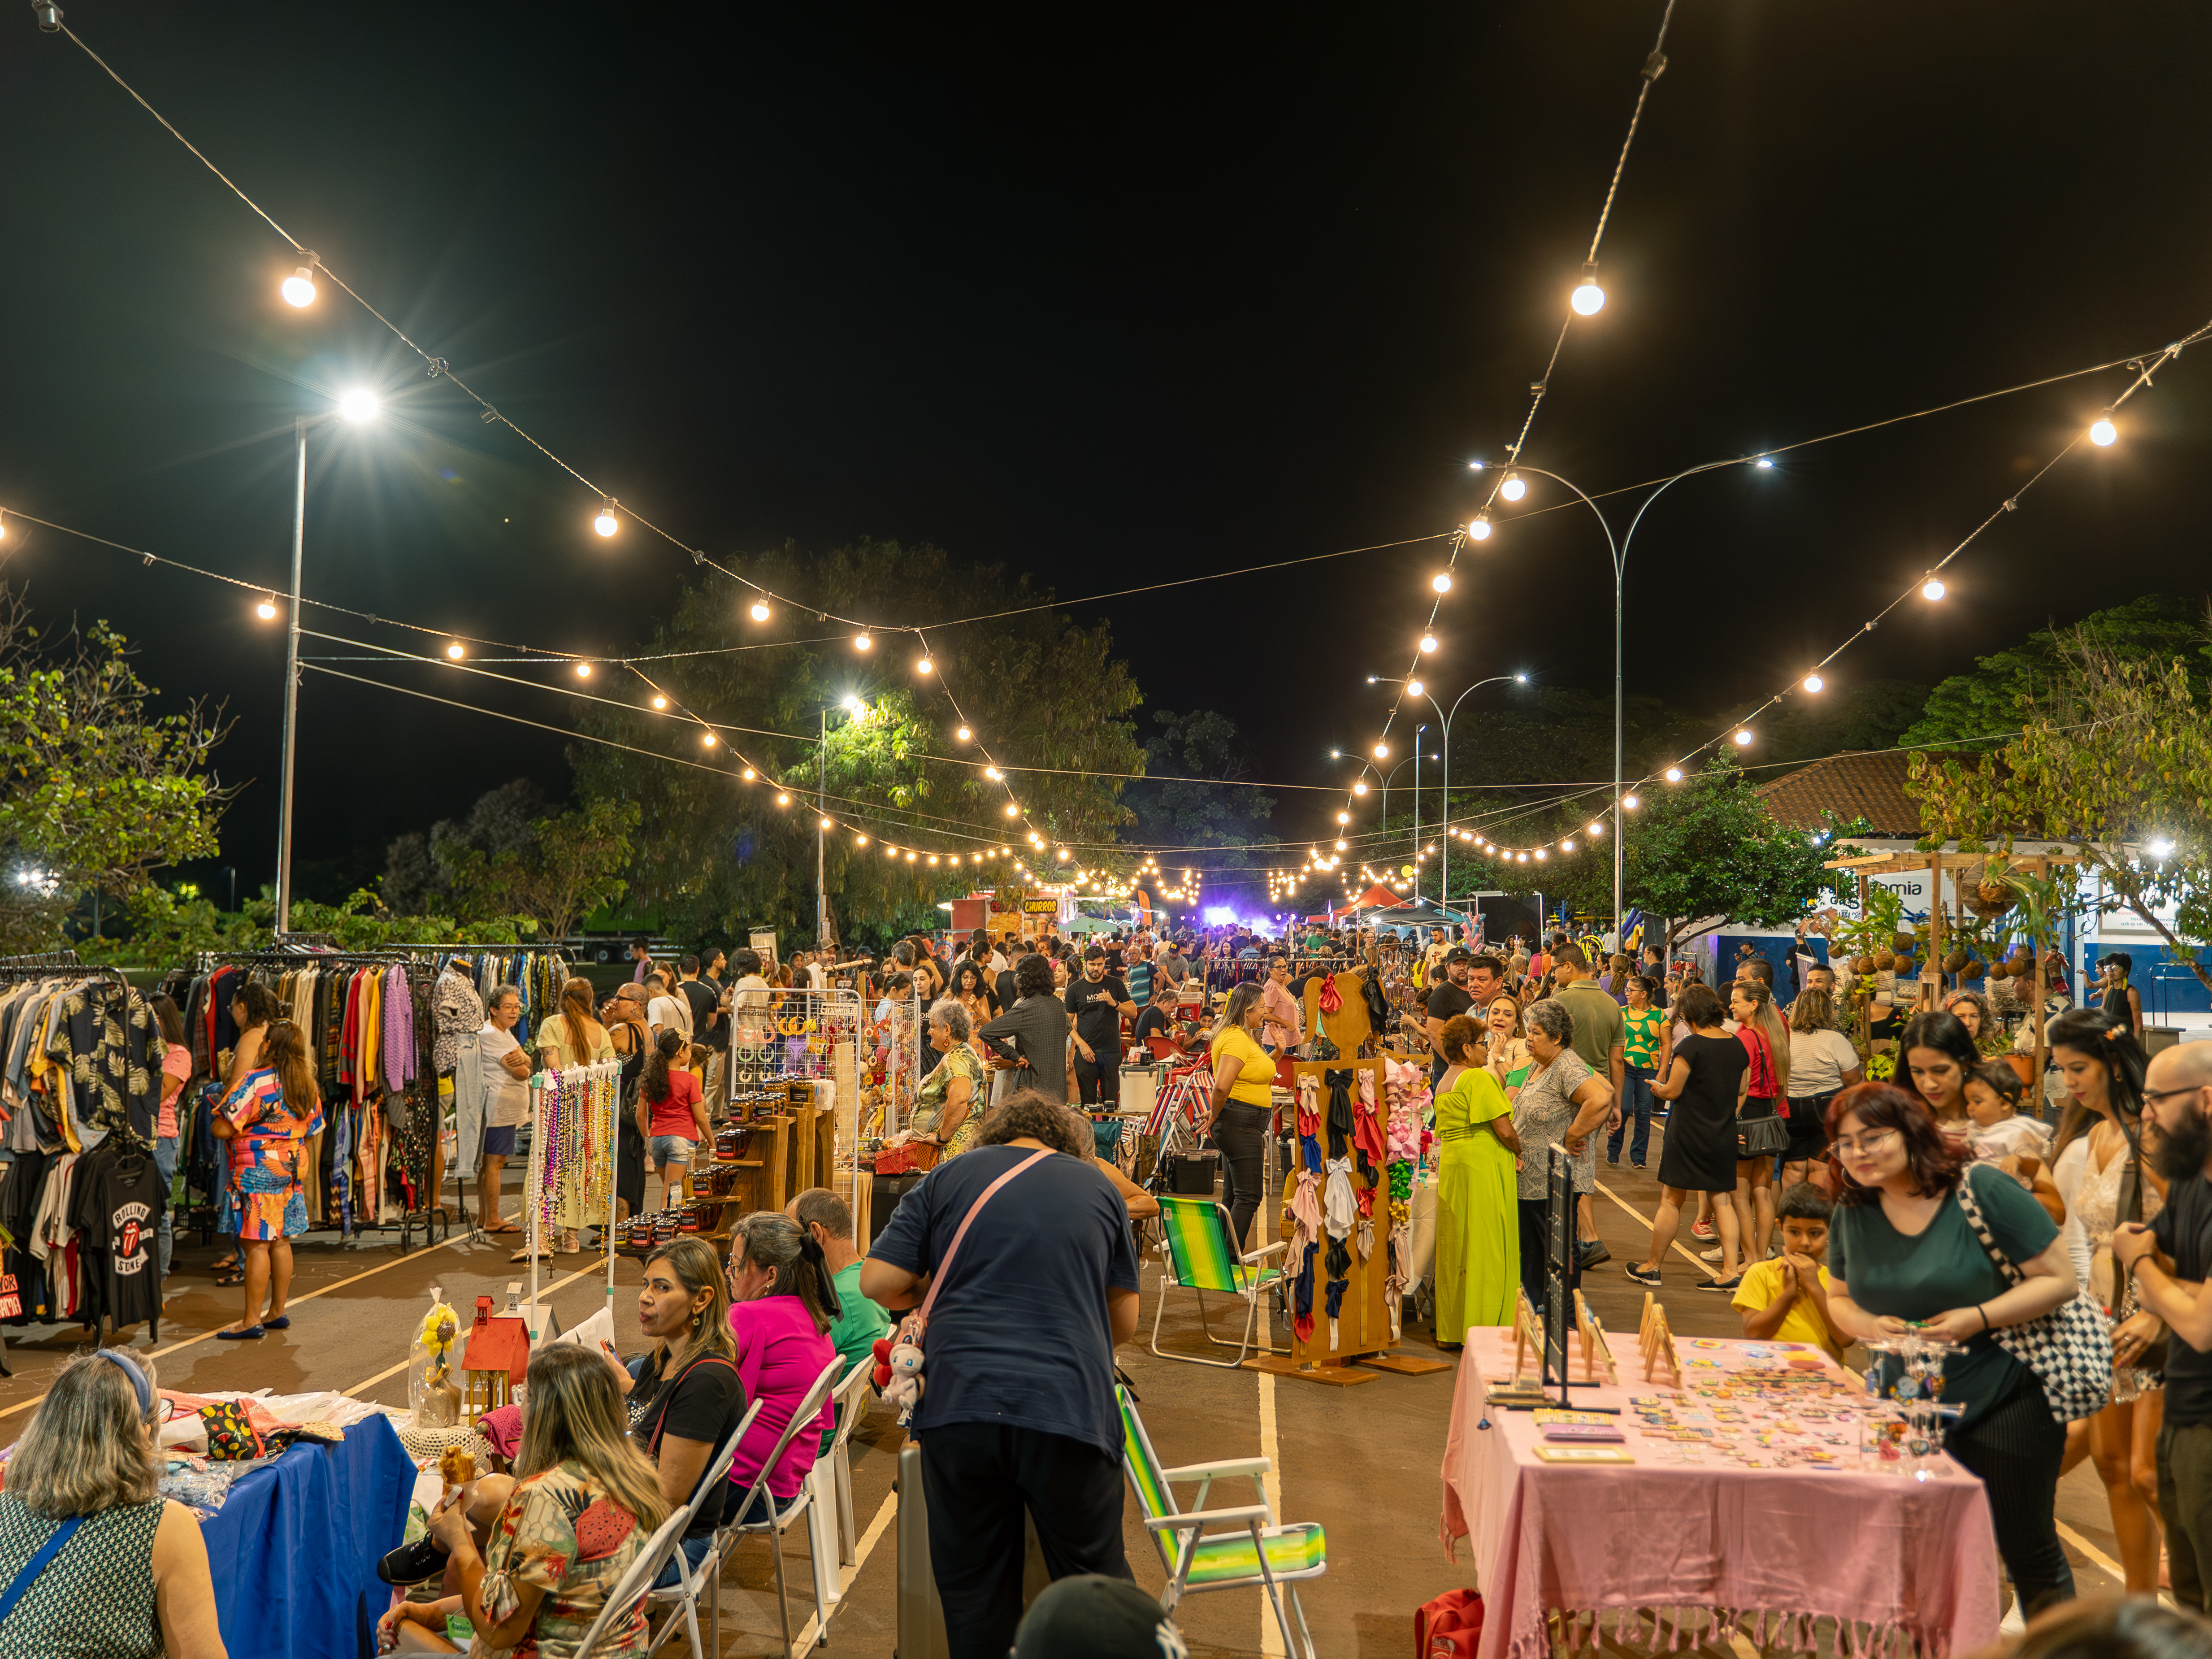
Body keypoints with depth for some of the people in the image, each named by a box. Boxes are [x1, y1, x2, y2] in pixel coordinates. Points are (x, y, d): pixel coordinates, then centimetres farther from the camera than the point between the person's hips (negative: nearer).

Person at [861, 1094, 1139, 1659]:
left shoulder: (948, 1178, 9)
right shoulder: (1097, 1185, 13)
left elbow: (879, 1282, 3)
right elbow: (1125, 1321, 16)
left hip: (960, 1406, 0)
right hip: (1070, 1409, 0)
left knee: (973, 1590, 13)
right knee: (1096, 1576, 14)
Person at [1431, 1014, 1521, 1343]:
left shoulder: (1444, 1083, 14)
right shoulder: (1478, 1078, -13)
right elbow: (1505, 1131, -18)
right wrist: (1522, 1152, 1)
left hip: (1451, 1166, 9)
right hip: (1483, 1168, -9)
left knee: (1456, 1247, 13)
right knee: (1486, 1248, -2)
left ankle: (1451, 1328, 19)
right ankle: (1482, 1328, 2)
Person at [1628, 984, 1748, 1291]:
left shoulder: (1690, 1046, -17)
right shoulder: (1738, 1046, 3)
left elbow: (1672, 1091, -14)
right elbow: (1741, 1093, 12)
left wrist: (1656, 1087, 6)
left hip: (1687, 1133, -6)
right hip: (1724, 1136, 6)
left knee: (1672, 1199, 4)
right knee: (1721, 1198, 11)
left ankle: (1652, 1267, 15)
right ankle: (1730, 1272, 6)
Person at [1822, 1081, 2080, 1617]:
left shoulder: (1983, 1190, -15)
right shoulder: (1852, 1212, 0)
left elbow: (2059, 1279, -12)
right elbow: (1840, 1299, 13)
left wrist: (1978, 1318, -23)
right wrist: (1869, 1325, -10)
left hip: (2007, 1401, -4)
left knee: (2029, 1553, 6)